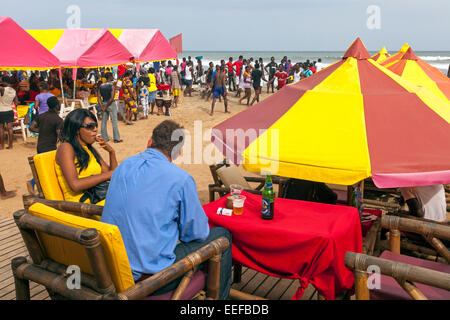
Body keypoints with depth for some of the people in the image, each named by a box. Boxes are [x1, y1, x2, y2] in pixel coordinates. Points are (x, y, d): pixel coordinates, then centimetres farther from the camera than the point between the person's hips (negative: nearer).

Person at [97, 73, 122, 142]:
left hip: (103, 103, 5)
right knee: (114, 121, 0)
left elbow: (98, 97, 1)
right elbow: (112, 98, -19)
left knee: (104, 121, 11)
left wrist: (101, 106, -3)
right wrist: (106, 107, -14)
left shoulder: (101, 86, 6)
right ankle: (116, 138, 2)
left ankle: (104, 138, 15)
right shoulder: (112, 85, -10)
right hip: (111, 104, -5)